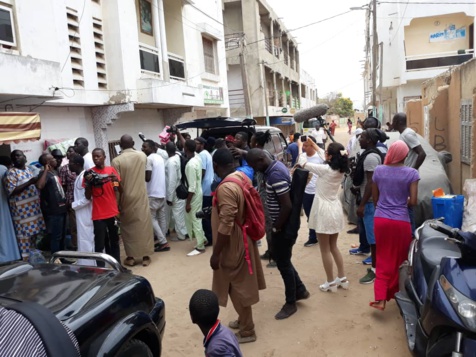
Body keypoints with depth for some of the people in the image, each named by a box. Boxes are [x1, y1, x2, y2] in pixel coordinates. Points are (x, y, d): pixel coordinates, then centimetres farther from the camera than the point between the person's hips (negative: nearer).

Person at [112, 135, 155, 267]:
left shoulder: (117, 161, -11)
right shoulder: (142, 156, -1)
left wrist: (117, 203, -2)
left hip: (126, 199, -2)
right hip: (141, 197, 2)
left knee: (128, 227, 10)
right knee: (144, 225, 7)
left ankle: (130, 257, 15)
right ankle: (146, 256, 12)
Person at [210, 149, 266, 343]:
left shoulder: (226, 188, -27)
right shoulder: (243, 177, 1)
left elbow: (225, 225, -28)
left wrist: (215, 253, -19)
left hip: (233, 244, -9)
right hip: (244, 238, 9)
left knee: (237, 285, 6)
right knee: (241, 282, 22)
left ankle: (247, 331, 22)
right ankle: (244, 319, 40)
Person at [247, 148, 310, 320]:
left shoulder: (275, 175, -27)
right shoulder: (276, 166, 3)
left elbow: (286, 206, -29)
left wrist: (276, 228, -17)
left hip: (284, 226, -10)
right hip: (284, 224, 10)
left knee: (283, 263, 5)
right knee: (280, 258, 21)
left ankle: (291, 303, 23)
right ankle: (300, 290, 36)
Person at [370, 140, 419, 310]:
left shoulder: (378, 170, 0)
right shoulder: (411, 173, -8)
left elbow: (375, 198, 7)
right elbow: (413, 201, -11)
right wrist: (402, 202, 11)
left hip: (380, 220, 3)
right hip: (401, 222, -2)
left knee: (383, 259, 12)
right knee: (398, 259, 16)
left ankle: (380, 298, 4)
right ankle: (393, 294, 30)